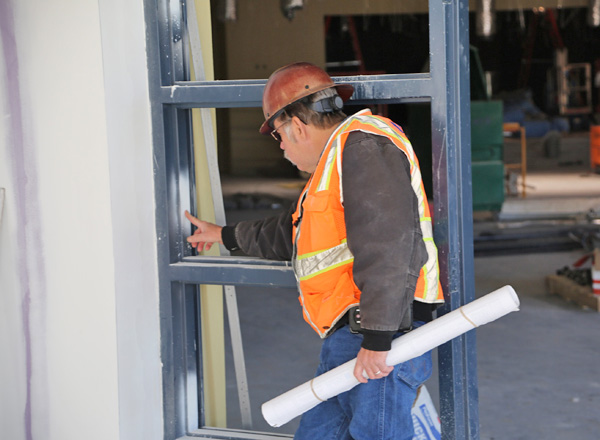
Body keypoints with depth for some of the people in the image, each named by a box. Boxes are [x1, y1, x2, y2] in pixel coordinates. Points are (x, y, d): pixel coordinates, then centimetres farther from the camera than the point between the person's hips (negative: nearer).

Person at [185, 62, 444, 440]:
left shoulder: (362, 143, -9)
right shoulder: (337, 157, 26)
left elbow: (386, 243, -22)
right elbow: (293, 234, 43)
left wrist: (376, 338, -26)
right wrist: (227, 236, 57)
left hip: (383, 339, -10)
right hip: (348, 338, 10)